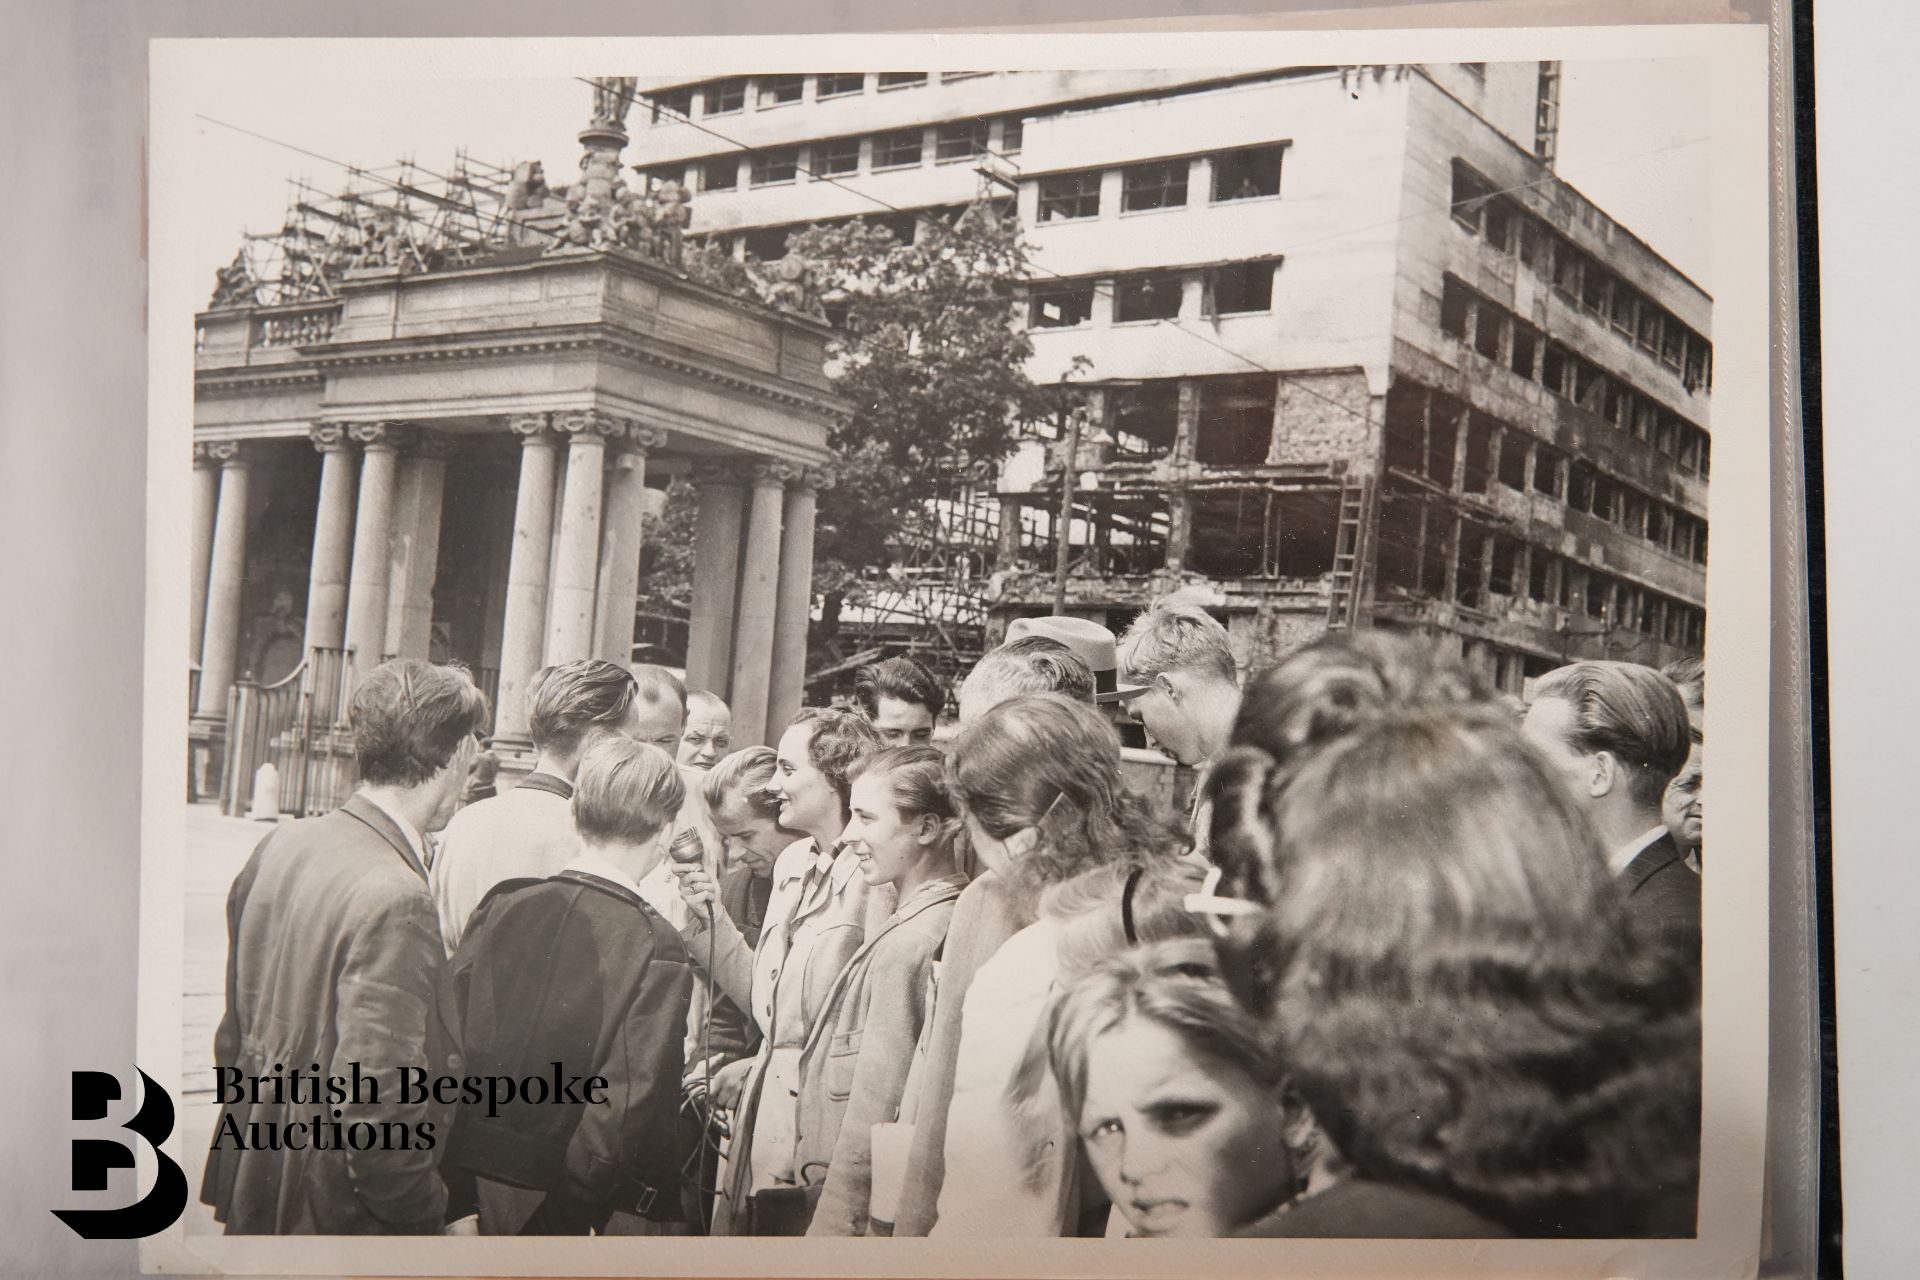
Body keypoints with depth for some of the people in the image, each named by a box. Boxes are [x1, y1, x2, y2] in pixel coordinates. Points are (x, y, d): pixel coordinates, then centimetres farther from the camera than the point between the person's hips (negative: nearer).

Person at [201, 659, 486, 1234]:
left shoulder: (279, 846, 0)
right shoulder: (395, 900, -26)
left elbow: (235, 1033, 10)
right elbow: (375, 1115, -27)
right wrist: (440, 1220, -14)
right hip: (335, 1218, -8)